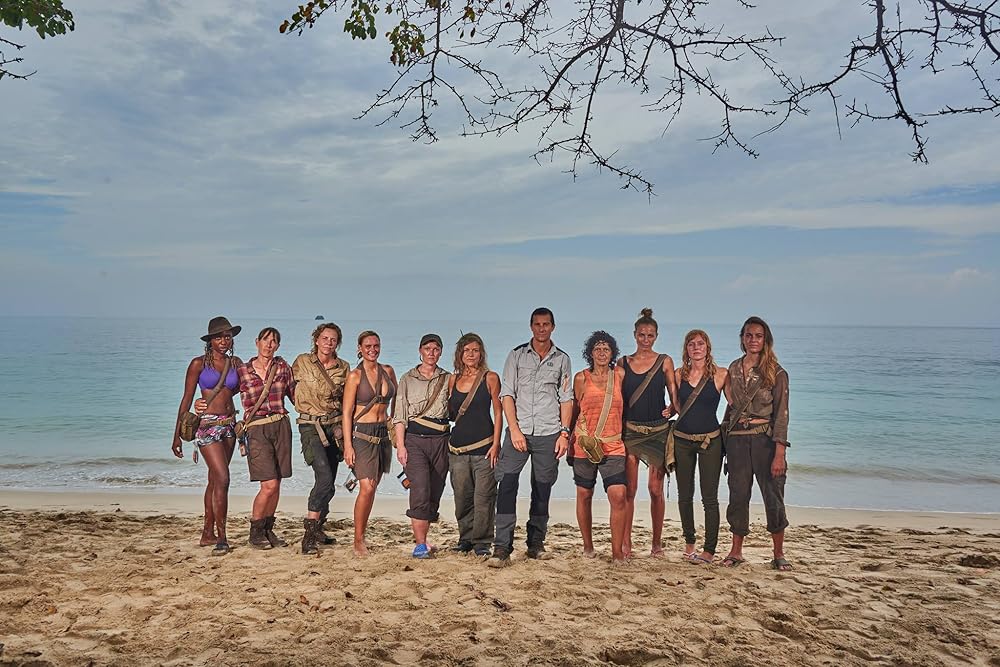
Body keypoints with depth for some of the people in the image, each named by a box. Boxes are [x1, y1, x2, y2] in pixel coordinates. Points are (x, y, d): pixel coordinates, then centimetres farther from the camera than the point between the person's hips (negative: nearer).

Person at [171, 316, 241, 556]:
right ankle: (221, 538, -8)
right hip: (207, 424, -5)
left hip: (229, 424, 5)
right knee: (222, 478, -14)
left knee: (214, 480, 13)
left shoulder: (235, 363, 9)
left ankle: (208, 534, 23)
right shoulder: (199, 363, -3)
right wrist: (177, 435, -3)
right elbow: (187, 399, -2)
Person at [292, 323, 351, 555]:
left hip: (334, 426, 4)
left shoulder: (343, 367, 8)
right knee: (325, 479, -20)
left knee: (328, 482, 7)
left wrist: (343, 426, 7)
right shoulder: (302, 362, 0)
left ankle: (317, 529, 24)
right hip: (311, 426, -4)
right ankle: (309, 534, -14)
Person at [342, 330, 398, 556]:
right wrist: (347, 445, -12)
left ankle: (361, 534, 20)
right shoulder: (355, 375, -5)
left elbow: (396, 399, 25)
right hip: (362, 434, -5)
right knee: (366, 488, -14)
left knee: (372, 488, 8)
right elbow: (347, 412, -7)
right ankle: (358, 540, -4)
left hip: (383, 434, 5)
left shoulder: (388, 371, 8)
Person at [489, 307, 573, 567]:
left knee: (542, 490, 7)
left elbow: (566, 399, 10)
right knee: (507, 485, -12)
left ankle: (536, 543, 19)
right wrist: (514, 430, -8)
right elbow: (507, 394, 2)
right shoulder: (517, 355, 7)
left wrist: (564, 433, 0)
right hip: (518, 431, -1)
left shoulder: (562, 359, 11)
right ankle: (502, 548, -12)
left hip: (549, 434, 2)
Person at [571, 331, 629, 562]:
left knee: (618, 495, -12)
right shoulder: (581, 378, 3)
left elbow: (626, 405, 15)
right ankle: (588, 546, 25)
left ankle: (617, 551, -4)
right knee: (584, 495, 9)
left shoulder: (619, 374, 5)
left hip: (613, 445, 0)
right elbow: (575, 411, 10)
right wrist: (578, 438, 6)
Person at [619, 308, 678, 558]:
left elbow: (674, 394, 6)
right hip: (630, 431, 1)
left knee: (655, 489, 1)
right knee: (629, 489, -2)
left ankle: (657, 542, 13)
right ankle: (626, 543, 5)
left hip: (658, 431, 0)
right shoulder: (623, 363, 8)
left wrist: (672, 408, -14)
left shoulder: (664, 361, 5)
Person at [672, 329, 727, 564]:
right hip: (682, 440, 3)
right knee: (684, 495, 11)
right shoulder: (679, 374, 5)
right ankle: (689, 543, 26)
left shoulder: (720, 374, -4)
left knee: (709, 497, -2)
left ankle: (709, 550, 7)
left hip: (710, 441, -3)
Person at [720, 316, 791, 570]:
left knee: (773, 496, 0)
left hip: (765, 438, -3)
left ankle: (778, 554, 14)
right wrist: (725, 441, 9)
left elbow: (781, 414, -7)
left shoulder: (776, 372, -3)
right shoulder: (733, 368, 9)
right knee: (738, 495, 6)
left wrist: (779, 453, -14)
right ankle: (736, 551, 18)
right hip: (736, 439, 3)